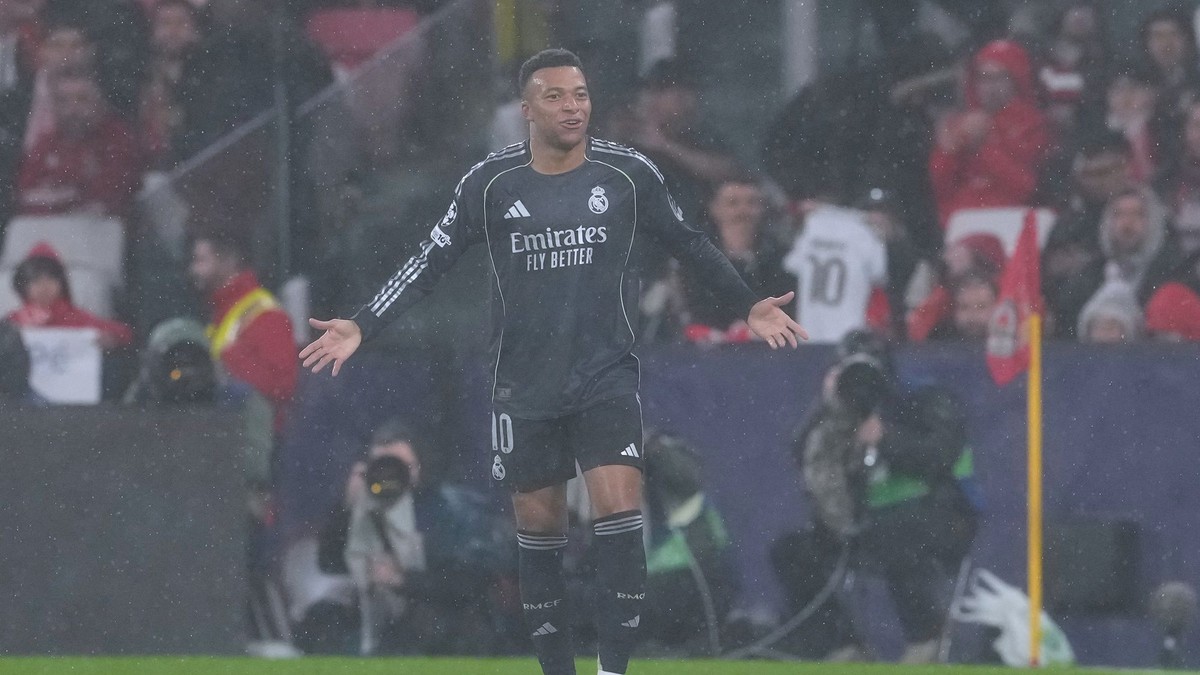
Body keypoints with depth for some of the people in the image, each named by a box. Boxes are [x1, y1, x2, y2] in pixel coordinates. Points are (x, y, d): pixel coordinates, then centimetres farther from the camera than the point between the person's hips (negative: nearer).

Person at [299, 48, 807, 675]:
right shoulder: (490, 183, -4)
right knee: (538, 525, 7)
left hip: (607, 376, -1)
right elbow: (431, 261, 3)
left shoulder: (629, 174, -4)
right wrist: (361, 327, -2)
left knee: (619, 510, -16)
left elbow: (689, 243, 9)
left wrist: (749, 306, 5)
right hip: (525, 383, 1)